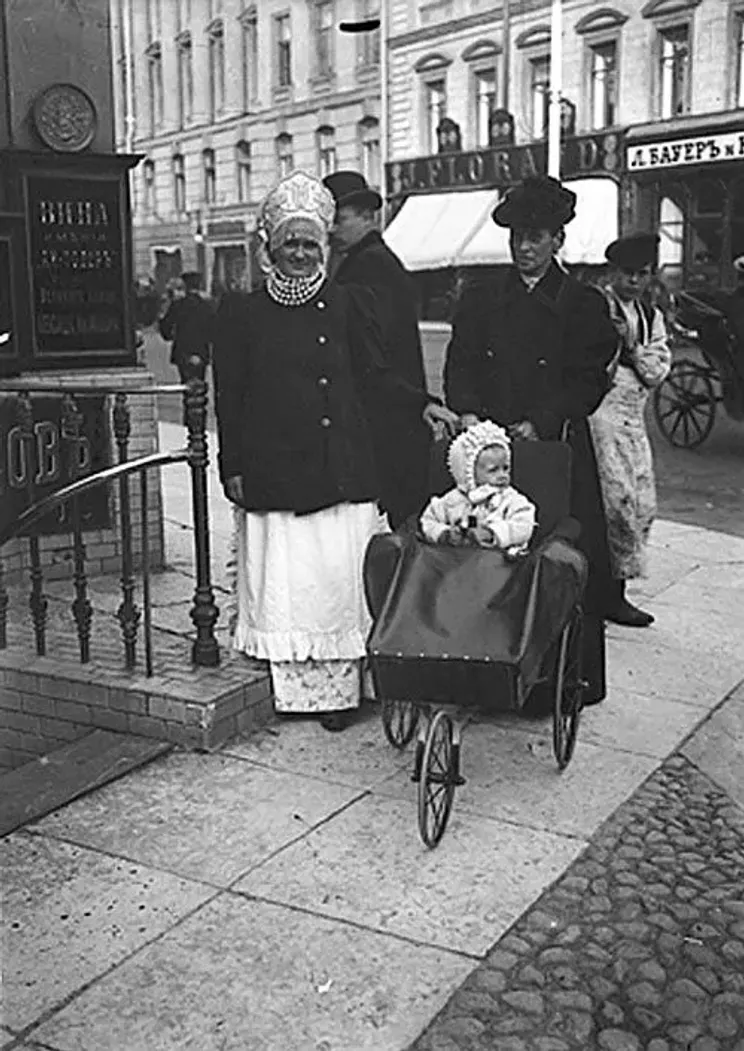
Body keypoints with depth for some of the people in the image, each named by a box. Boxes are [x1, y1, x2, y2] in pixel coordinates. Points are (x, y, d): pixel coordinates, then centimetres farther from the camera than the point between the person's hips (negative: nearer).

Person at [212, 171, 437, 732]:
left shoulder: (349, 305, 9)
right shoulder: (242, 313, 7)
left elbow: (380, 375, 9)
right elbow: (229, 399, 7)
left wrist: (424, 406, -7)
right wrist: (233, 469, 2)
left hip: (342, 469, 1)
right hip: (274, 471, 0)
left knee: (339, 579, 1)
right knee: (282, 581, 1)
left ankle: (337, 690, 10)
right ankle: (290, 691, 10)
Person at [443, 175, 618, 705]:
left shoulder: (584, 304, 5)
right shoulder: (480, 300, 14)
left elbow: (588, 382, -1)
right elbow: (460, 367, 8)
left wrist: (541, 424, -14)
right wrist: (468, 413, -12)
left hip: (557, 451, -2)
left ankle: (577, 678, 9)